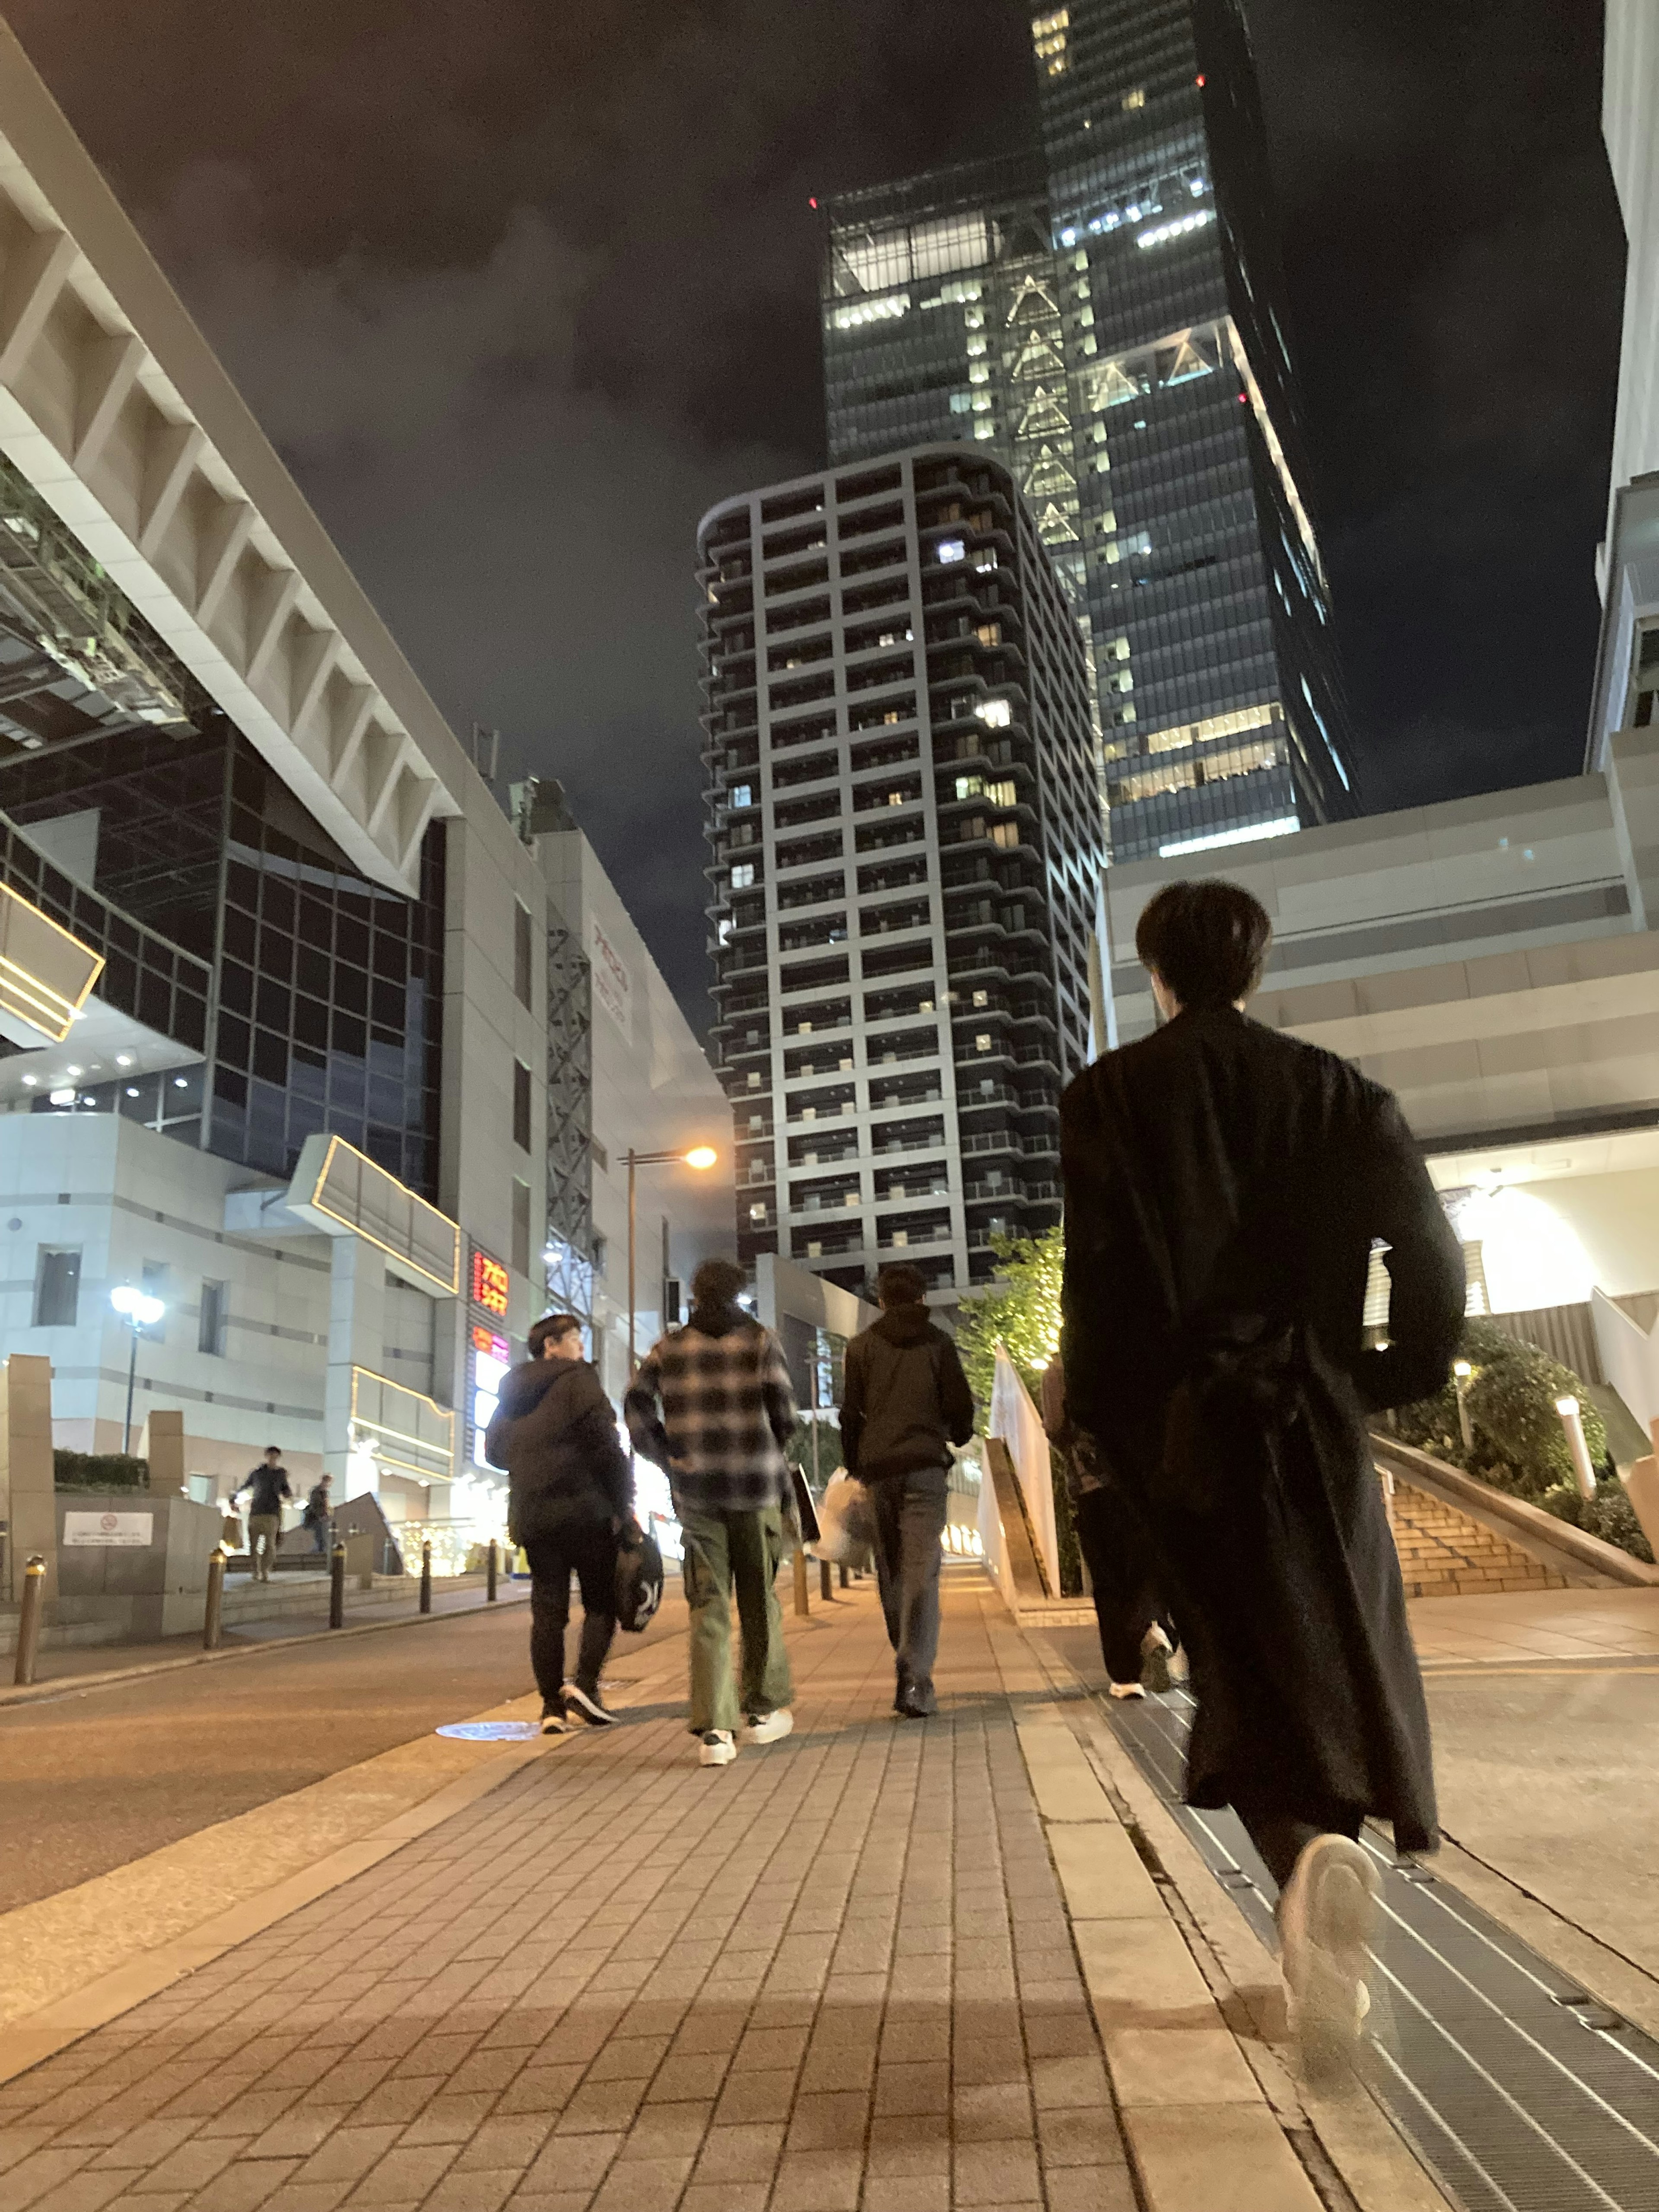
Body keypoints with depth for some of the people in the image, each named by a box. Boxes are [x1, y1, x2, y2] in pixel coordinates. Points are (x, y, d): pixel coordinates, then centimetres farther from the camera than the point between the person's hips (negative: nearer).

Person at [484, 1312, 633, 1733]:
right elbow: (605, 1443, -14)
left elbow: (494, 1450, 20)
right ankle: (584, 1686, -10)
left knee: (547, 1611, 7)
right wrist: (623, 1504, -9)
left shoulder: (512, 1393, 14)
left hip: (532, 1516, 6)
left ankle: (553, 1706, 5)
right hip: (584, 1509, -6)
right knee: (601, 1603, 5)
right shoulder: (577, 1379, -7)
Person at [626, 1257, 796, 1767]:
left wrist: (667, 1456, 5)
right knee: (760, 1600, 13)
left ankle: (713, 1729, -4)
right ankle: (766, 1709, 24)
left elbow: (638, 1405, 0)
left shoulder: (668, 1348, 8)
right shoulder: (760, 1341, 2)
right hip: (755, 1487, -1)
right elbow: (783, 1410, -5)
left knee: (708, 1606, 3)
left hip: (695, 1488, 1)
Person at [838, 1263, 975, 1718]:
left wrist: (855, 1467, 14)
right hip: (925, 1467, -2)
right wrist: (958, 1437, 25)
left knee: (891, 1573, 14)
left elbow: (850, 1412, 6)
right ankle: (915, 1680, -15)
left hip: (878, 1470, 2)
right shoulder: (937, 1342, 4)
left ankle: (910, 1669, 21)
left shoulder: (862, 1346, 8)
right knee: (922, 1574, -5)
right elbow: (960, 1405, 4)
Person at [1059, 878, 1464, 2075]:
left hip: (1185, 1426, -1)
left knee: (1252, 1663, 7)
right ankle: (1325, 1932, 22)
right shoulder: (1335, 1088, 3)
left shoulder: (1110, 1092, -3)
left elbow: (1102, 1266, -11)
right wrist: (1394, 1380, 11)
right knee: (1339, 1650, 16)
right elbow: (1429, 1249, -2)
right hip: (1317, 1419, 2)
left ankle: (1307, 1853, -19)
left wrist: (1103, 1416, -3)